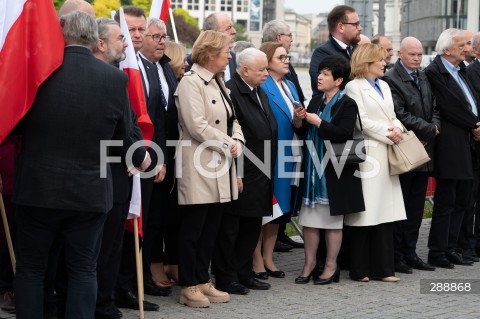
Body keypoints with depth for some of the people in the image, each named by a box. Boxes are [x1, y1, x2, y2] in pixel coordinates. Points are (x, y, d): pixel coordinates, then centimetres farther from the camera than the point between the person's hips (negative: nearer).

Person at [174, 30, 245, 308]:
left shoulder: (218, 83, 16)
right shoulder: (190, 83, -12)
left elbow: (231, 119, 19)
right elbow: (197, 126, -19)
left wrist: (237, 142, 0)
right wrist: (227, 144, -12)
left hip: (221, 167, 9)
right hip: (200, 167, -9)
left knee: (211, 228, 11)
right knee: (193, 229, -1)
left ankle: (203, 280, 20)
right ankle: (189, 286, 6)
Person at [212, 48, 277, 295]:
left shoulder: (260, 93, 16)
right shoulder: (230, 92, -16)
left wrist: (269, 171, 16)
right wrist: (234, 173, -21)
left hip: (260, 176, 9)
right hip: (240, 174, -9)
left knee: (252, 226, 14)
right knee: (230, 228, 0)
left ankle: (244, 274, 24)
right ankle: (225, 278, 8)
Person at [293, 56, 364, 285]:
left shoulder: (347, 105, -9)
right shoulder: (315, 101, 11)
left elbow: (343, 134, -20)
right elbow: (305, 133, 14)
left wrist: (318, 122, -19)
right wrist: (298, 121, -6)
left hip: (334, 171, -6)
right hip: (312, 168, 6)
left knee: (332, 221, 4)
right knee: (309, 219, 7)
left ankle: (331, 266, 14)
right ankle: (310, 263, 16)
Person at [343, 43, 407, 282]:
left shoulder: (384, 86, 19)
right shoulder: (354, 87, -5)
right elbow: (362, 121, -12)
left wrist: (397, 128, -2)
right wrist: (388, 135, -12)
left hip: (386, 155, 8)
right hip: (367, 154, -8)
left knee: (385, 212, 6)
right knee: (365, 211, -5)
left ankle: (383, 268, 10)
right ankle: (360, 269, 2)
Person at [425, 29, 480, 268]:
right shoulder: (434, 72, -11)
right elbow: (449, 107, -16)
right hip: (450, 147, -9)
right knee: (446, 202, -4)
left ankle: (450, 249, 18)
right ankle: (437, 253, 2)